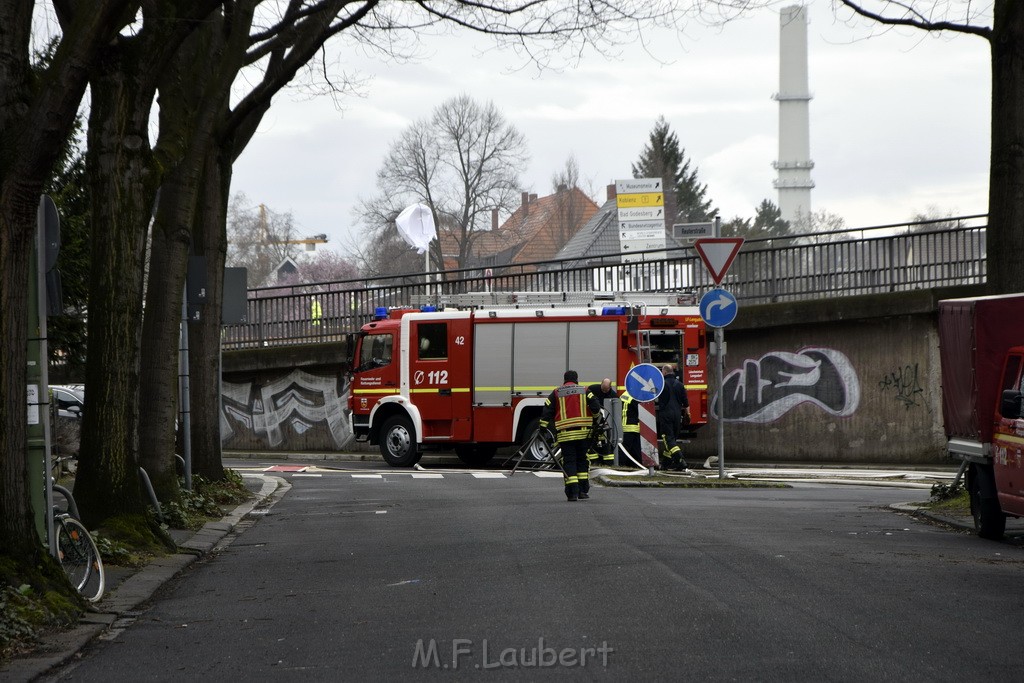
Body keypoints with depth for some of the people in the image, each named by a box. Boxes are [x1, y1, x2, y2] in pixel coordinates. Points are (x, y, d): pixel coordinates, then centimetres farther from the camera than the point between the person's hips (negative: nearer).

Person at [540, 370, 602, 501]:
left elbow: (547, 412, 3)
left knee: (569, 462, 1)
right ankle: (583, 490, 14)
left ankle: (572, 492, -10)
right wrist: (596, 417, 15)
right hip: (583, 433, 1)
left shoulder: (556, 394, 7)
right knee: (582, 460, 14)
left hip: (565, 434, -1)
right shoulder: (584, 391, 5)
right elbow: (595, 407, -4)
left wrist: (543, 428, 9)